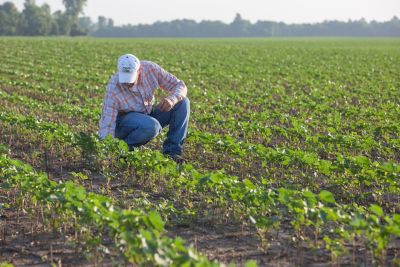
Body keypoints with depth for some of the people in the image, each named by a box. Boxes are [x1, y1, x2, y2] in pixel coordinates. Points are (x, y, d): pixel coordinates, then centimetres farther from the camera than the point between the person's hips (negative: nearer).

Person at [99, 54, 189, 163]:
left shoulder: (151, 69, -19)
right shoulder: (113, 89, -29)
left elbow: (180, 86, -13)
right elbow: (107, 124, -29)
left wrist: (171, 99, -35)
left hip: (148, 115, 5)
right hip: (124, 121, -5)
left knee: (182, 102, -15)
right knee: (151, 126, -38)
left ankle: (172, 150, -12)